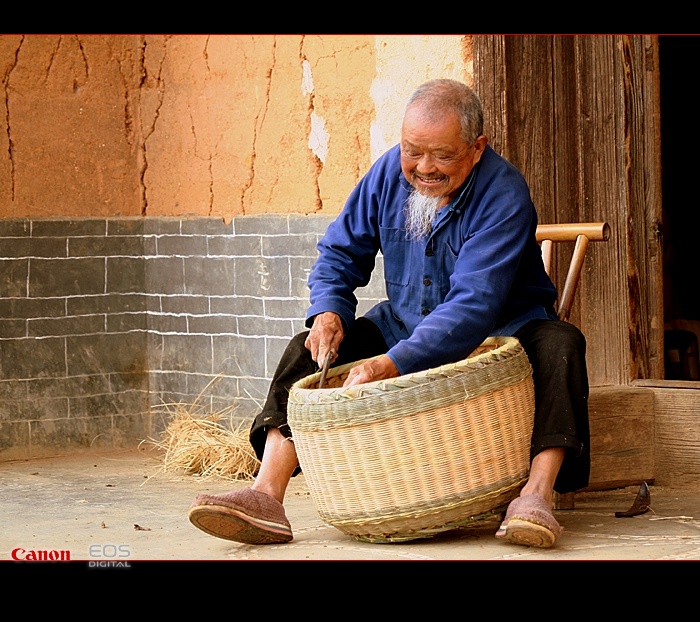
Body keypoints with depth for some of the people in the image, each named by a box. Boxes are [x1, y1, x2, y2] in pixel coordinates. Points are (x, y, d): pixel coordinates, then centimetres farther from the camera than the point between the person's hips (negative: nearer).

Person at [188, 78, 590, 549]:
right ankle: (267, 495, -24)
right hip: (404, 328, 5)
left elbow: (474, 304, -35)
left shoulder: (503, 194, -25)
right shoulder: (390, 172, -7)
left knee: (558, 345, -34)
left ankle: (537, 493, -47)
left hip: (496, 335, -5)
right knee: (311, 348, -11)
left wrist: (395, 364, -45)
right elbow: (341, 252, 6)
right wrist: (329, 312, -17)